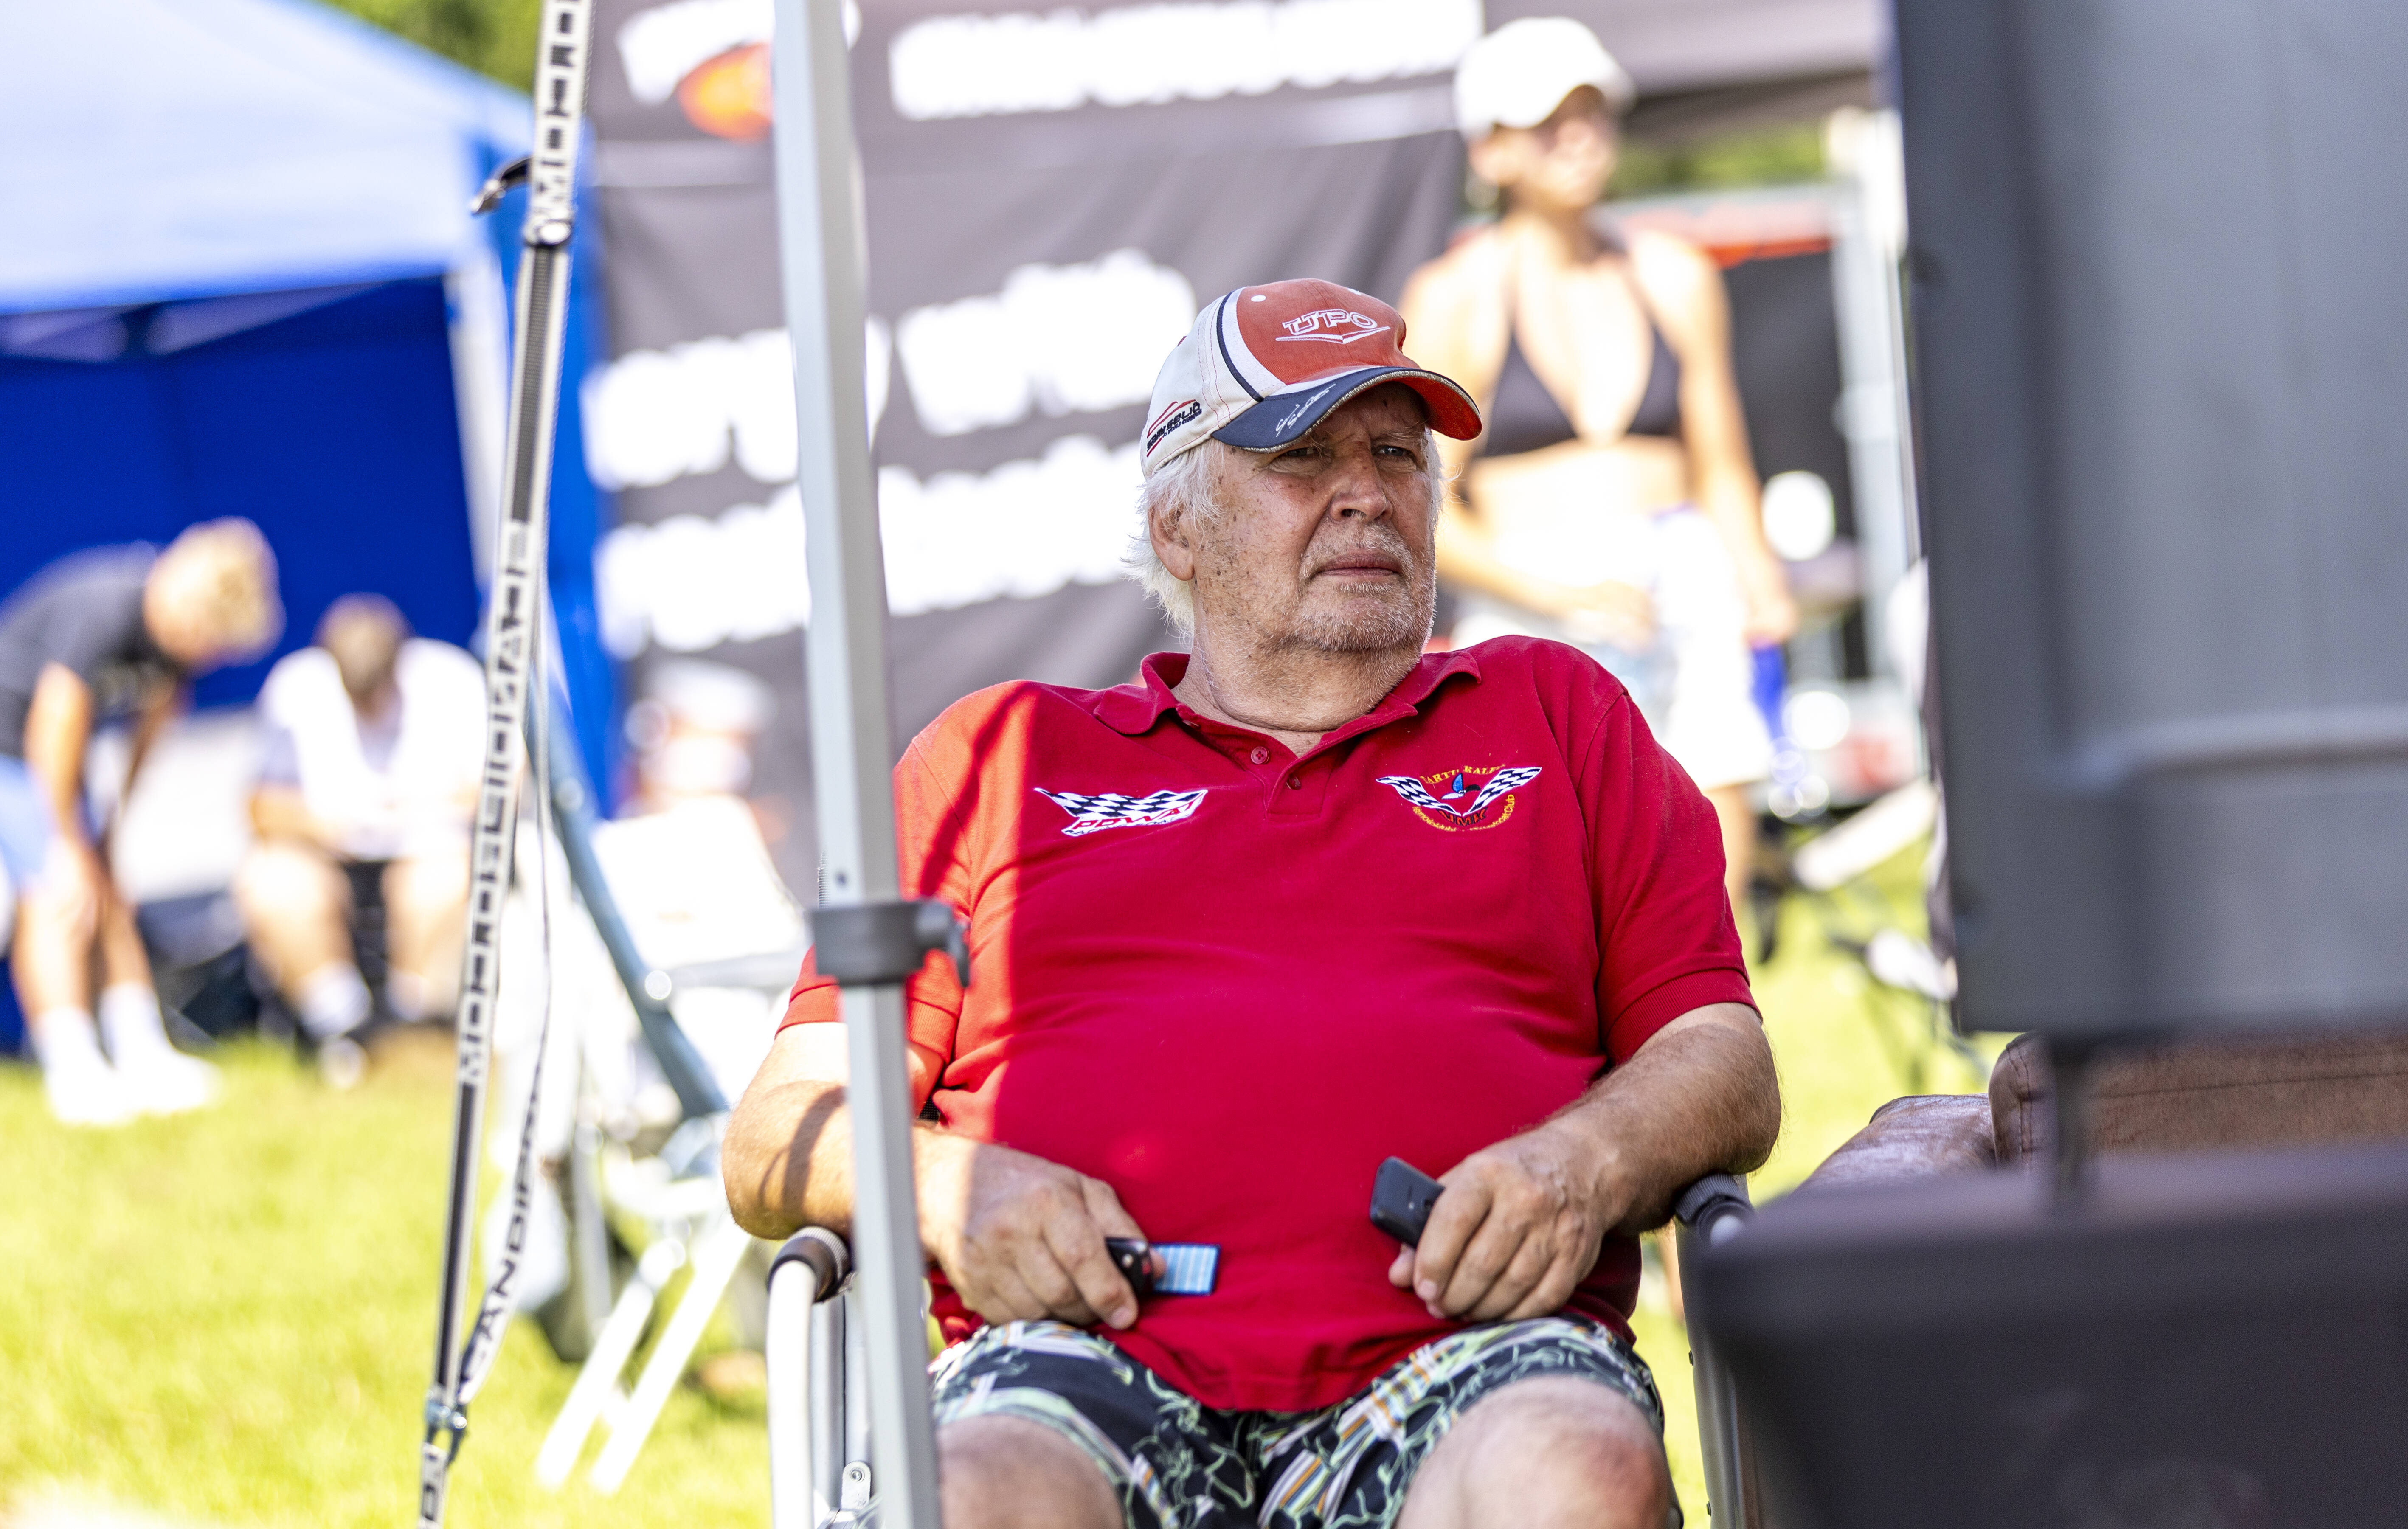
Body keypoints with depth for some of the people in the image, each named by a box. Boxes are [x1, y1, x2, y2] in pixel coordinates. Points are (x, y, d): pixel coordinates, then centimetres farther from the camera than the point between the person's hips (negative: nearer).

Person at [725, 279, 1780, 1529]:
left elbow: (1727, 1066, 18)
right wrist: (949, 1184, -5)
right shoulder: (999, 757, 25)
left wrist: (1579, 1166, -5)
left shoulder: (1555, 713, 27)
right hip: (1093, 1353, 0)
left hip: (1464, 1347, 0)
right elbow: (779, 1135, 18)